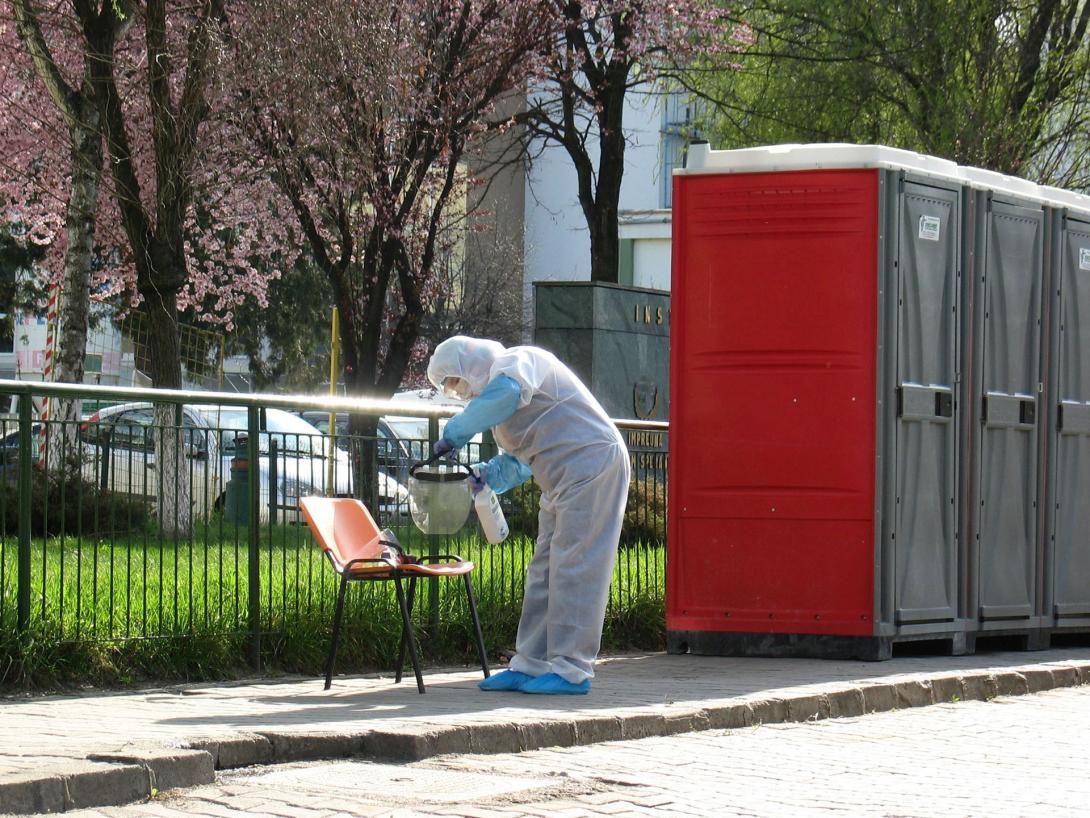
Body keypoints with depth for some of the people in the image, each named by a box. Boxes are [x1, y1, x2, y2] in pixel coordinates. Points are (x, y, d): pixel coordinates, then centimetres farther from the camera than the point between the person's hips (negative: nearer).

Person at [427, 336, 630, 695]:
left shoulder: (516, 361, -6)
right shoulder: (500, 379, 24)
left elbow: (507, 391, -32)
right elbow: (520, 460, 22)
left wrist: (455, 433, -24)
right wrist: (485, 476, 1)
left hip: (591, 466, -11)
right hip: (564, 482, 11)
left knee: (574, 570, -12)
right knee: (545, 571, 9)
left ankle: (572, 670, -12)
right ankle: (530, 665, 11)